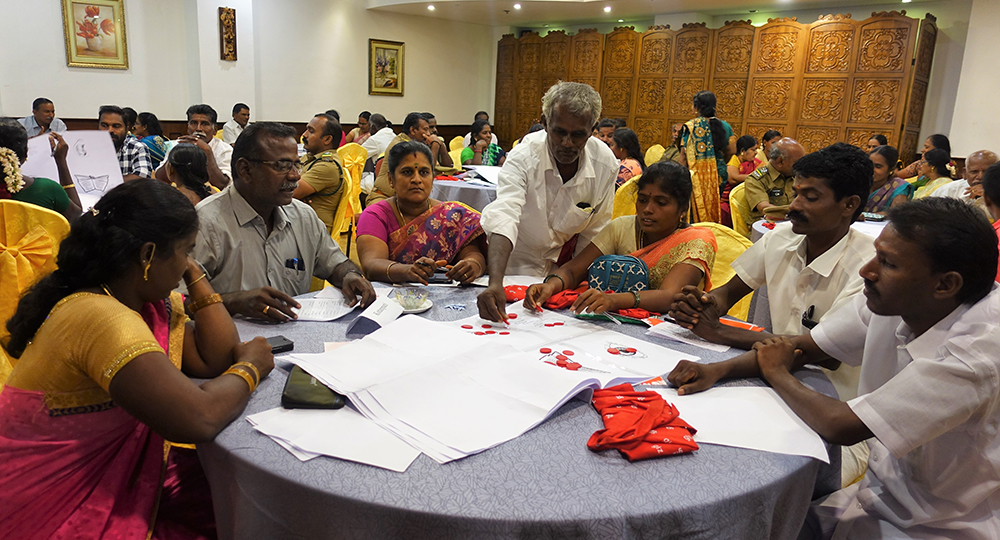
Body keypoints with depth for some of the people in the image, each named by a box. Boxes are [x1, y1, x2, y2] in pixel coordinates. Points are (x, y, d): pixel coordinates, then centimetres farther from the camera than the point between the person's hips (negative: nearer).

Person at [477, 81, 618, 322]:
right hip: (514, 266, -2)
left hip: (562, 269, 2)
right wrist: (495, 283, -53)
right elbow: (503, 217, -39)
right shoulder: (523, 157, -24)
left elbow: (593, 232, 0)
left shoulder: (606, 164, -13)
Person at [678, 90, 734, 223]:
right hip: (717, 175, 4)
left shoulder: (690, 126, -8)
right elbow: (728, 152, 8)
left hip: (696, 174, -4)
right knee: (714, 211, 13)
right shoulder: (724, 126, 4)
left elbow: (683, 156, -9)